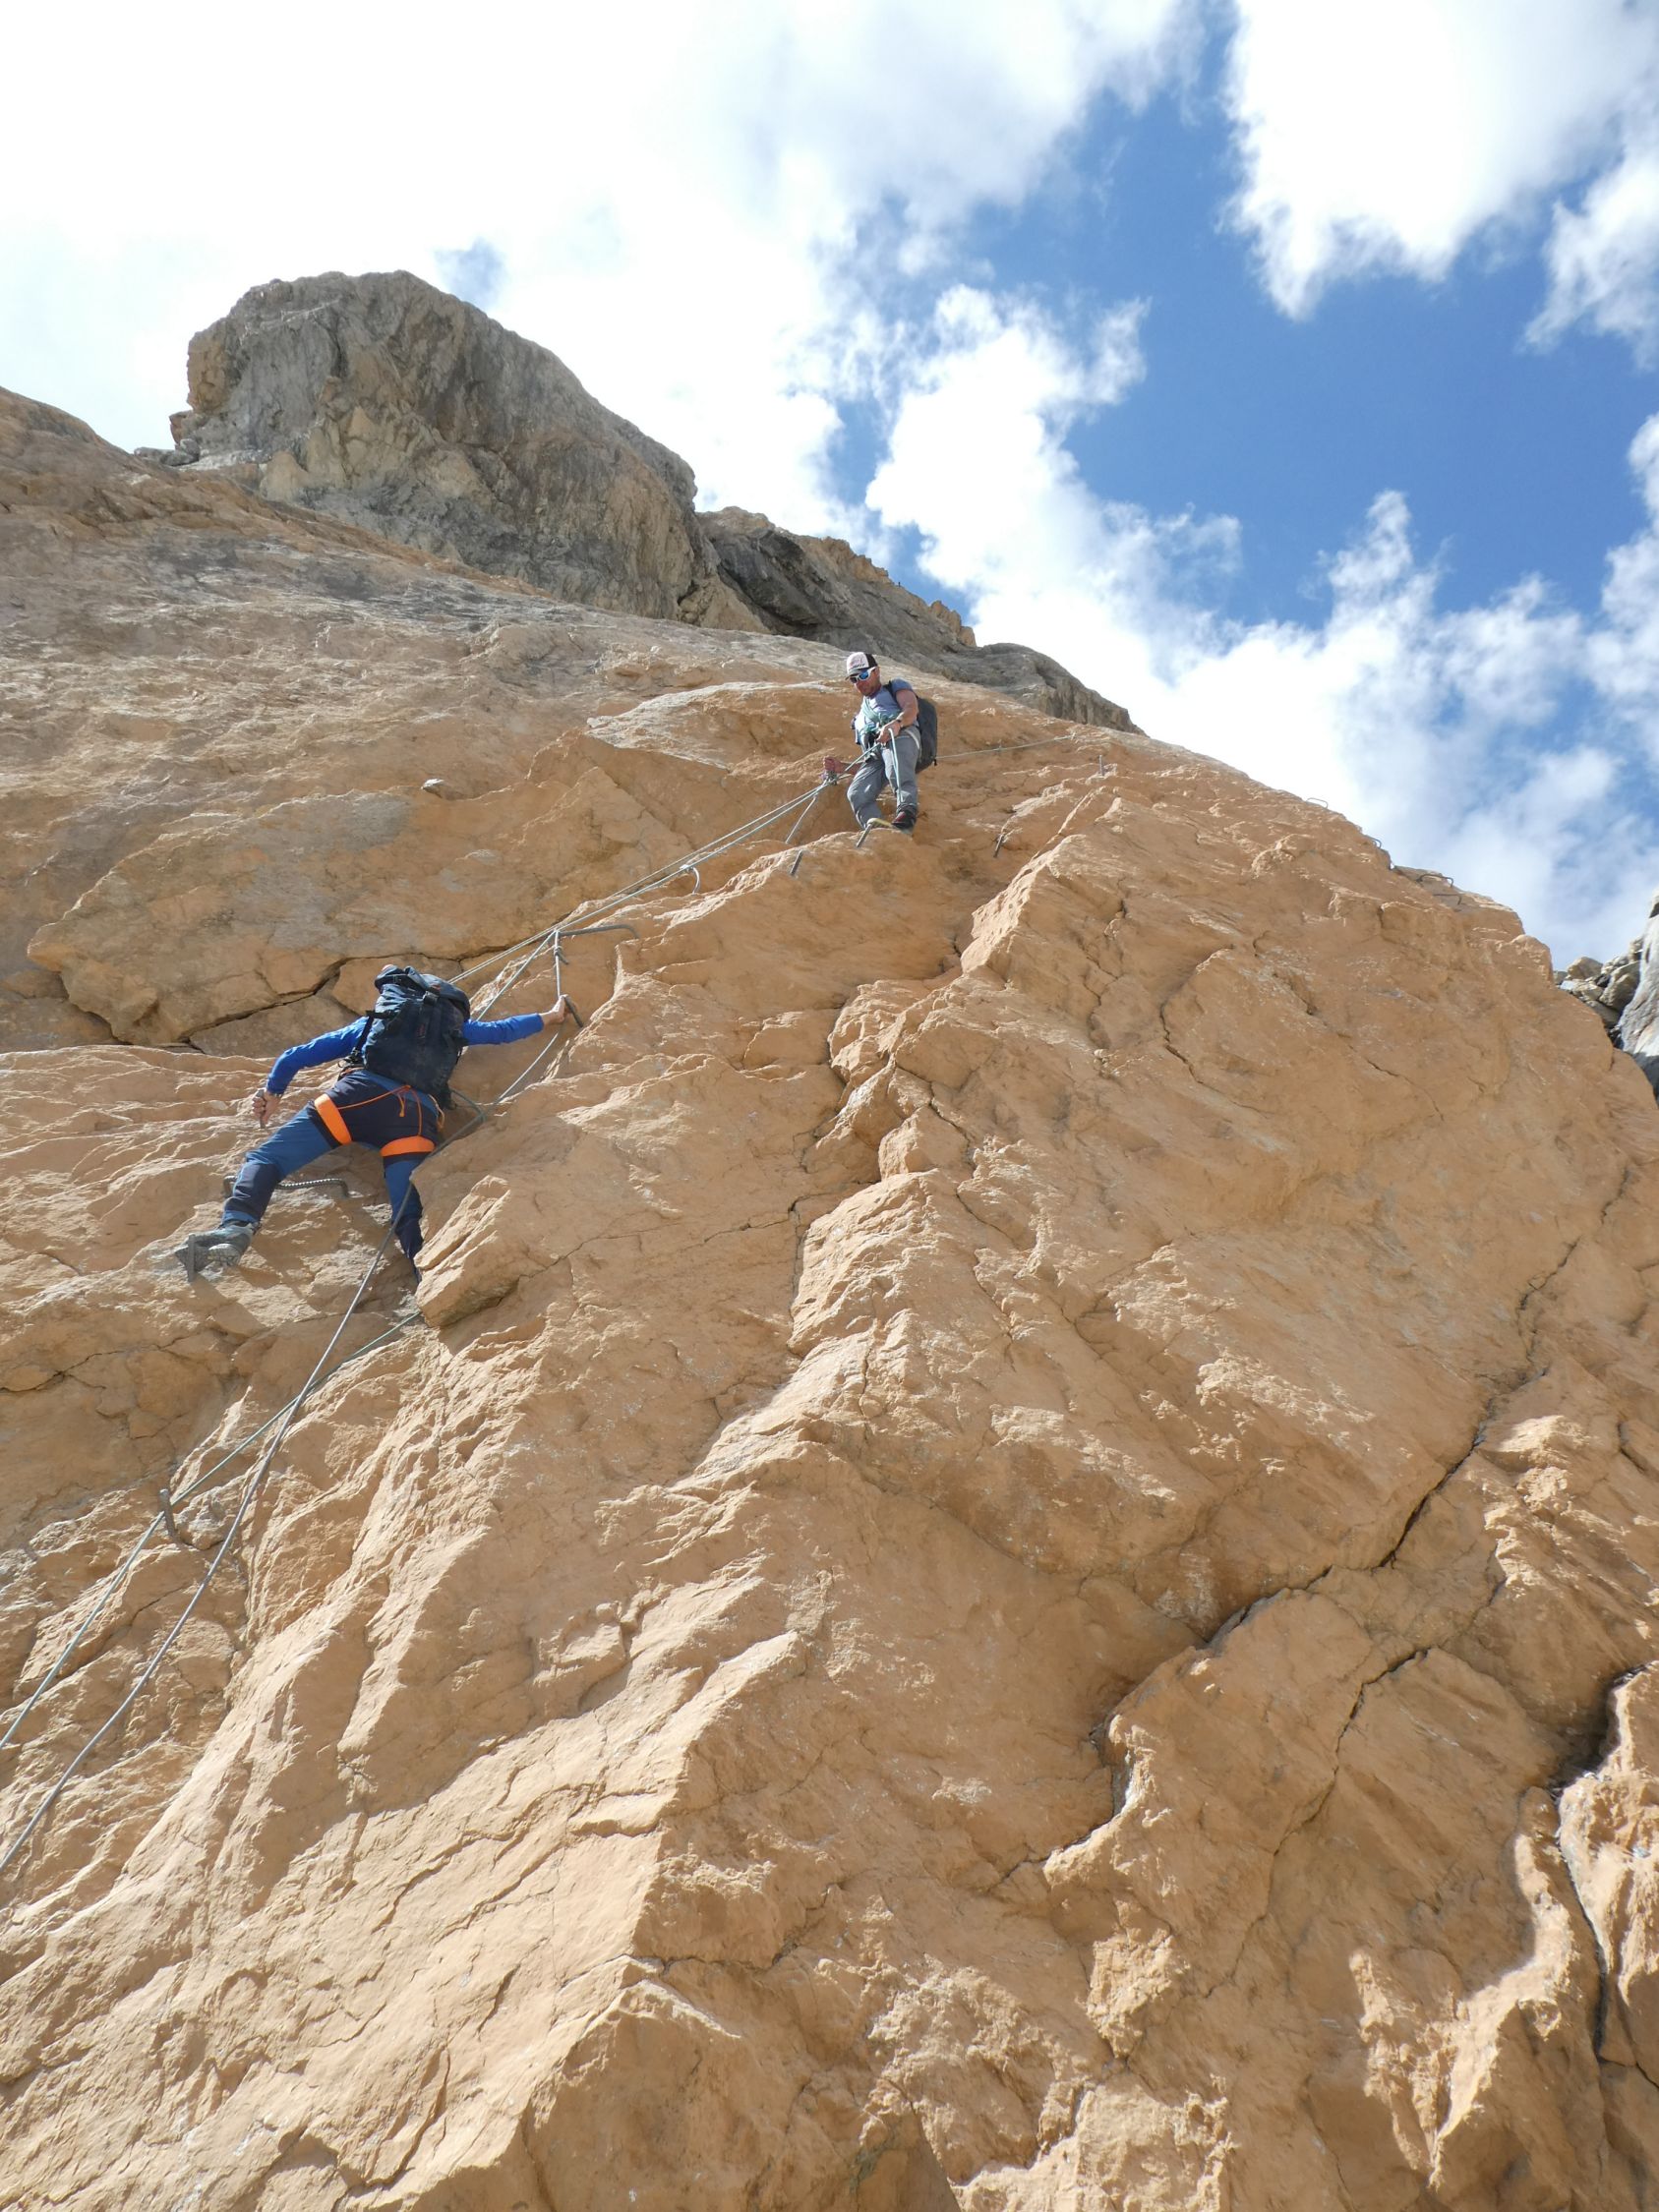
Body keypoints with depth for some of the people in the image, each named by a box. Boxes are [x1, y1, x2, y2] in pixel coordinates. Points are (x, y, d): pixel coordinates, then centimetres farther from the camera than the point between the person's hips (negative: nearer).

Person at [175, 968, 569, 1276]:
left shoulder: (370, 1023, 35)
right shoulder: (455, 1024, 36)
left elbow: (294, 1057, 34)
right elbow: (502, 1030, 48)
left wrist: (270, 1092, 49)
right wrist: (550, 1017, 65)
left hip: (361, 1094, -1)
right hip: (417, 1116, 1)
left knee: (265, 1158, -1)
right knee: (411, 1215, -10)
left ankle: (236, 1227, -30)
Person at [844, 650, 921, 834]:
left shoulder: (894, 686, 29)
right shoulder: (860, 718, 44)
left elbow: (912, 707, 4)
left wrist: (896, 723, -19)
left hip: (900, 735, -5)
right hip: (873, 755, 5)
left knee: (898, 774, -39)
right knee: (856, 793, -26)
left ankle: (906, 809, -63)